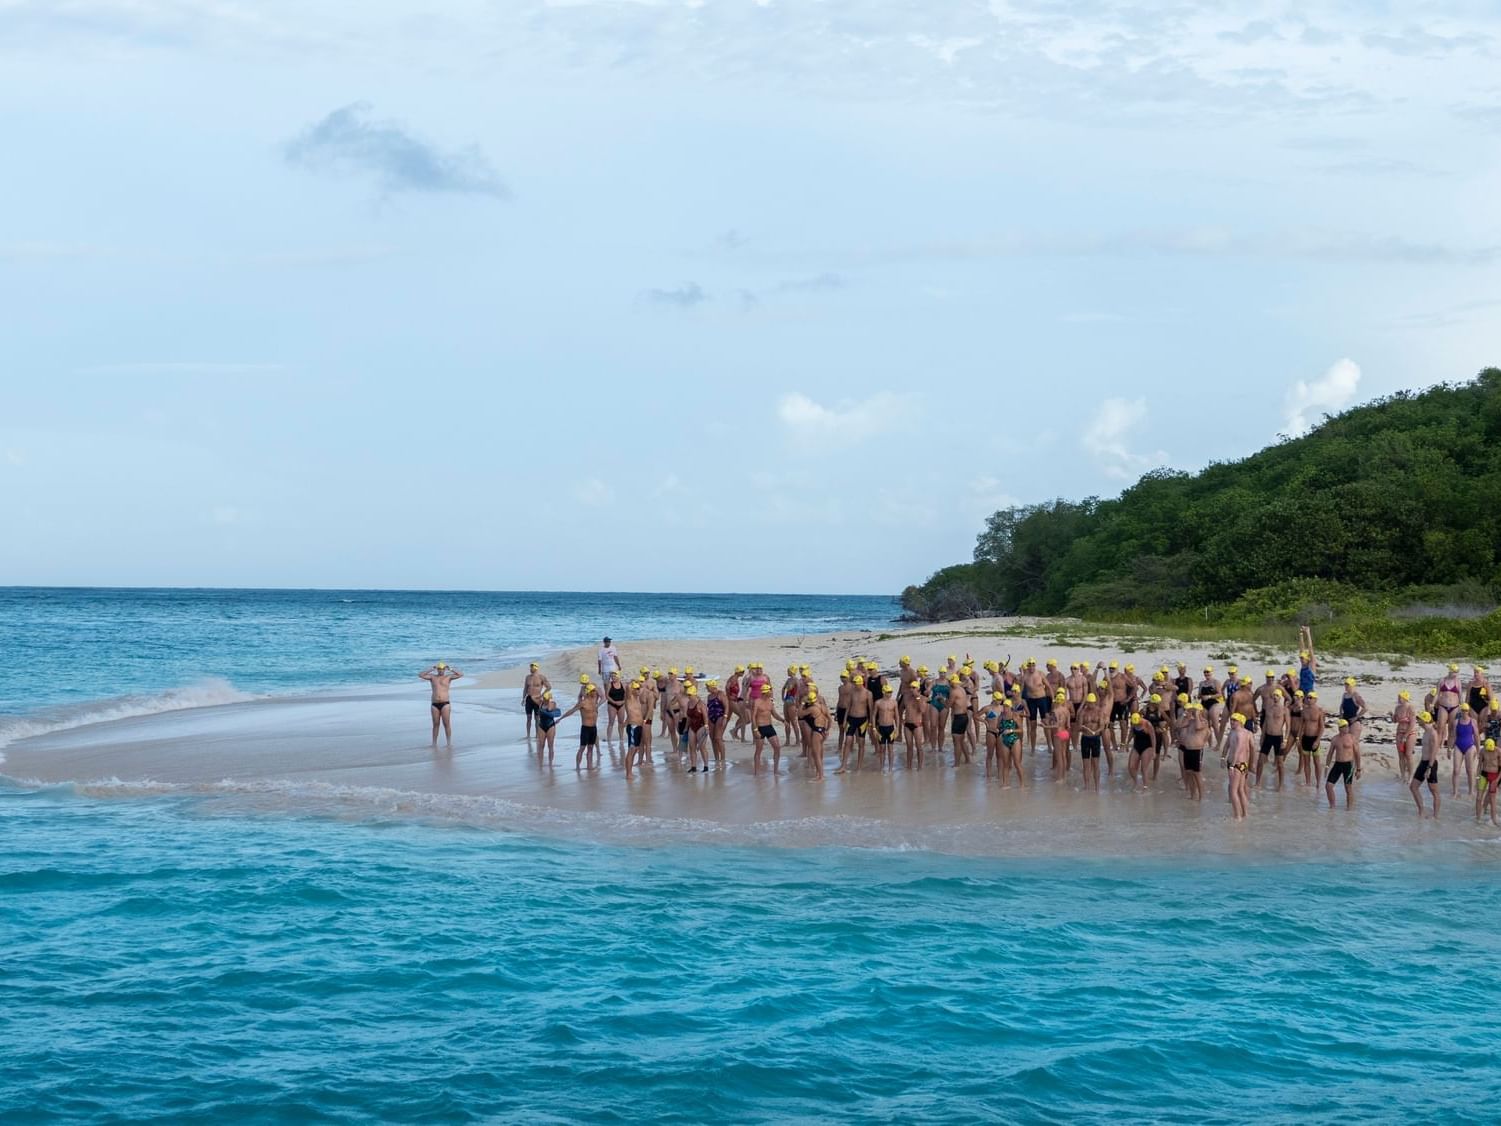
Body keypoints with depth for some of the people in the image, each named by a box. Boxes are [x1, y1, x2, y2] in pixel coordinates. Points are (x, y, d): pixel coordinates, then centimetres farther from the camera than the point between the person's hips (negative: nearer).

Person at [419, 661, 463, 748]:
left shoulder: (448, 677, 6)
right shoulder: (432, 677, 10)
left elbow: (461, 674, -3)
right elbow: (420, 675, 1)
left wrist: (450, 669, -1)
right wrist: (431, 669, 1)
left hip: (445, 703, -2)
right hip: (434, 704, 2)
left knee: (446, 724, -5)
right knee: (436, 724, 7)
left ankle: (449, 743, -4)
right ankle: (434, 743, 11)